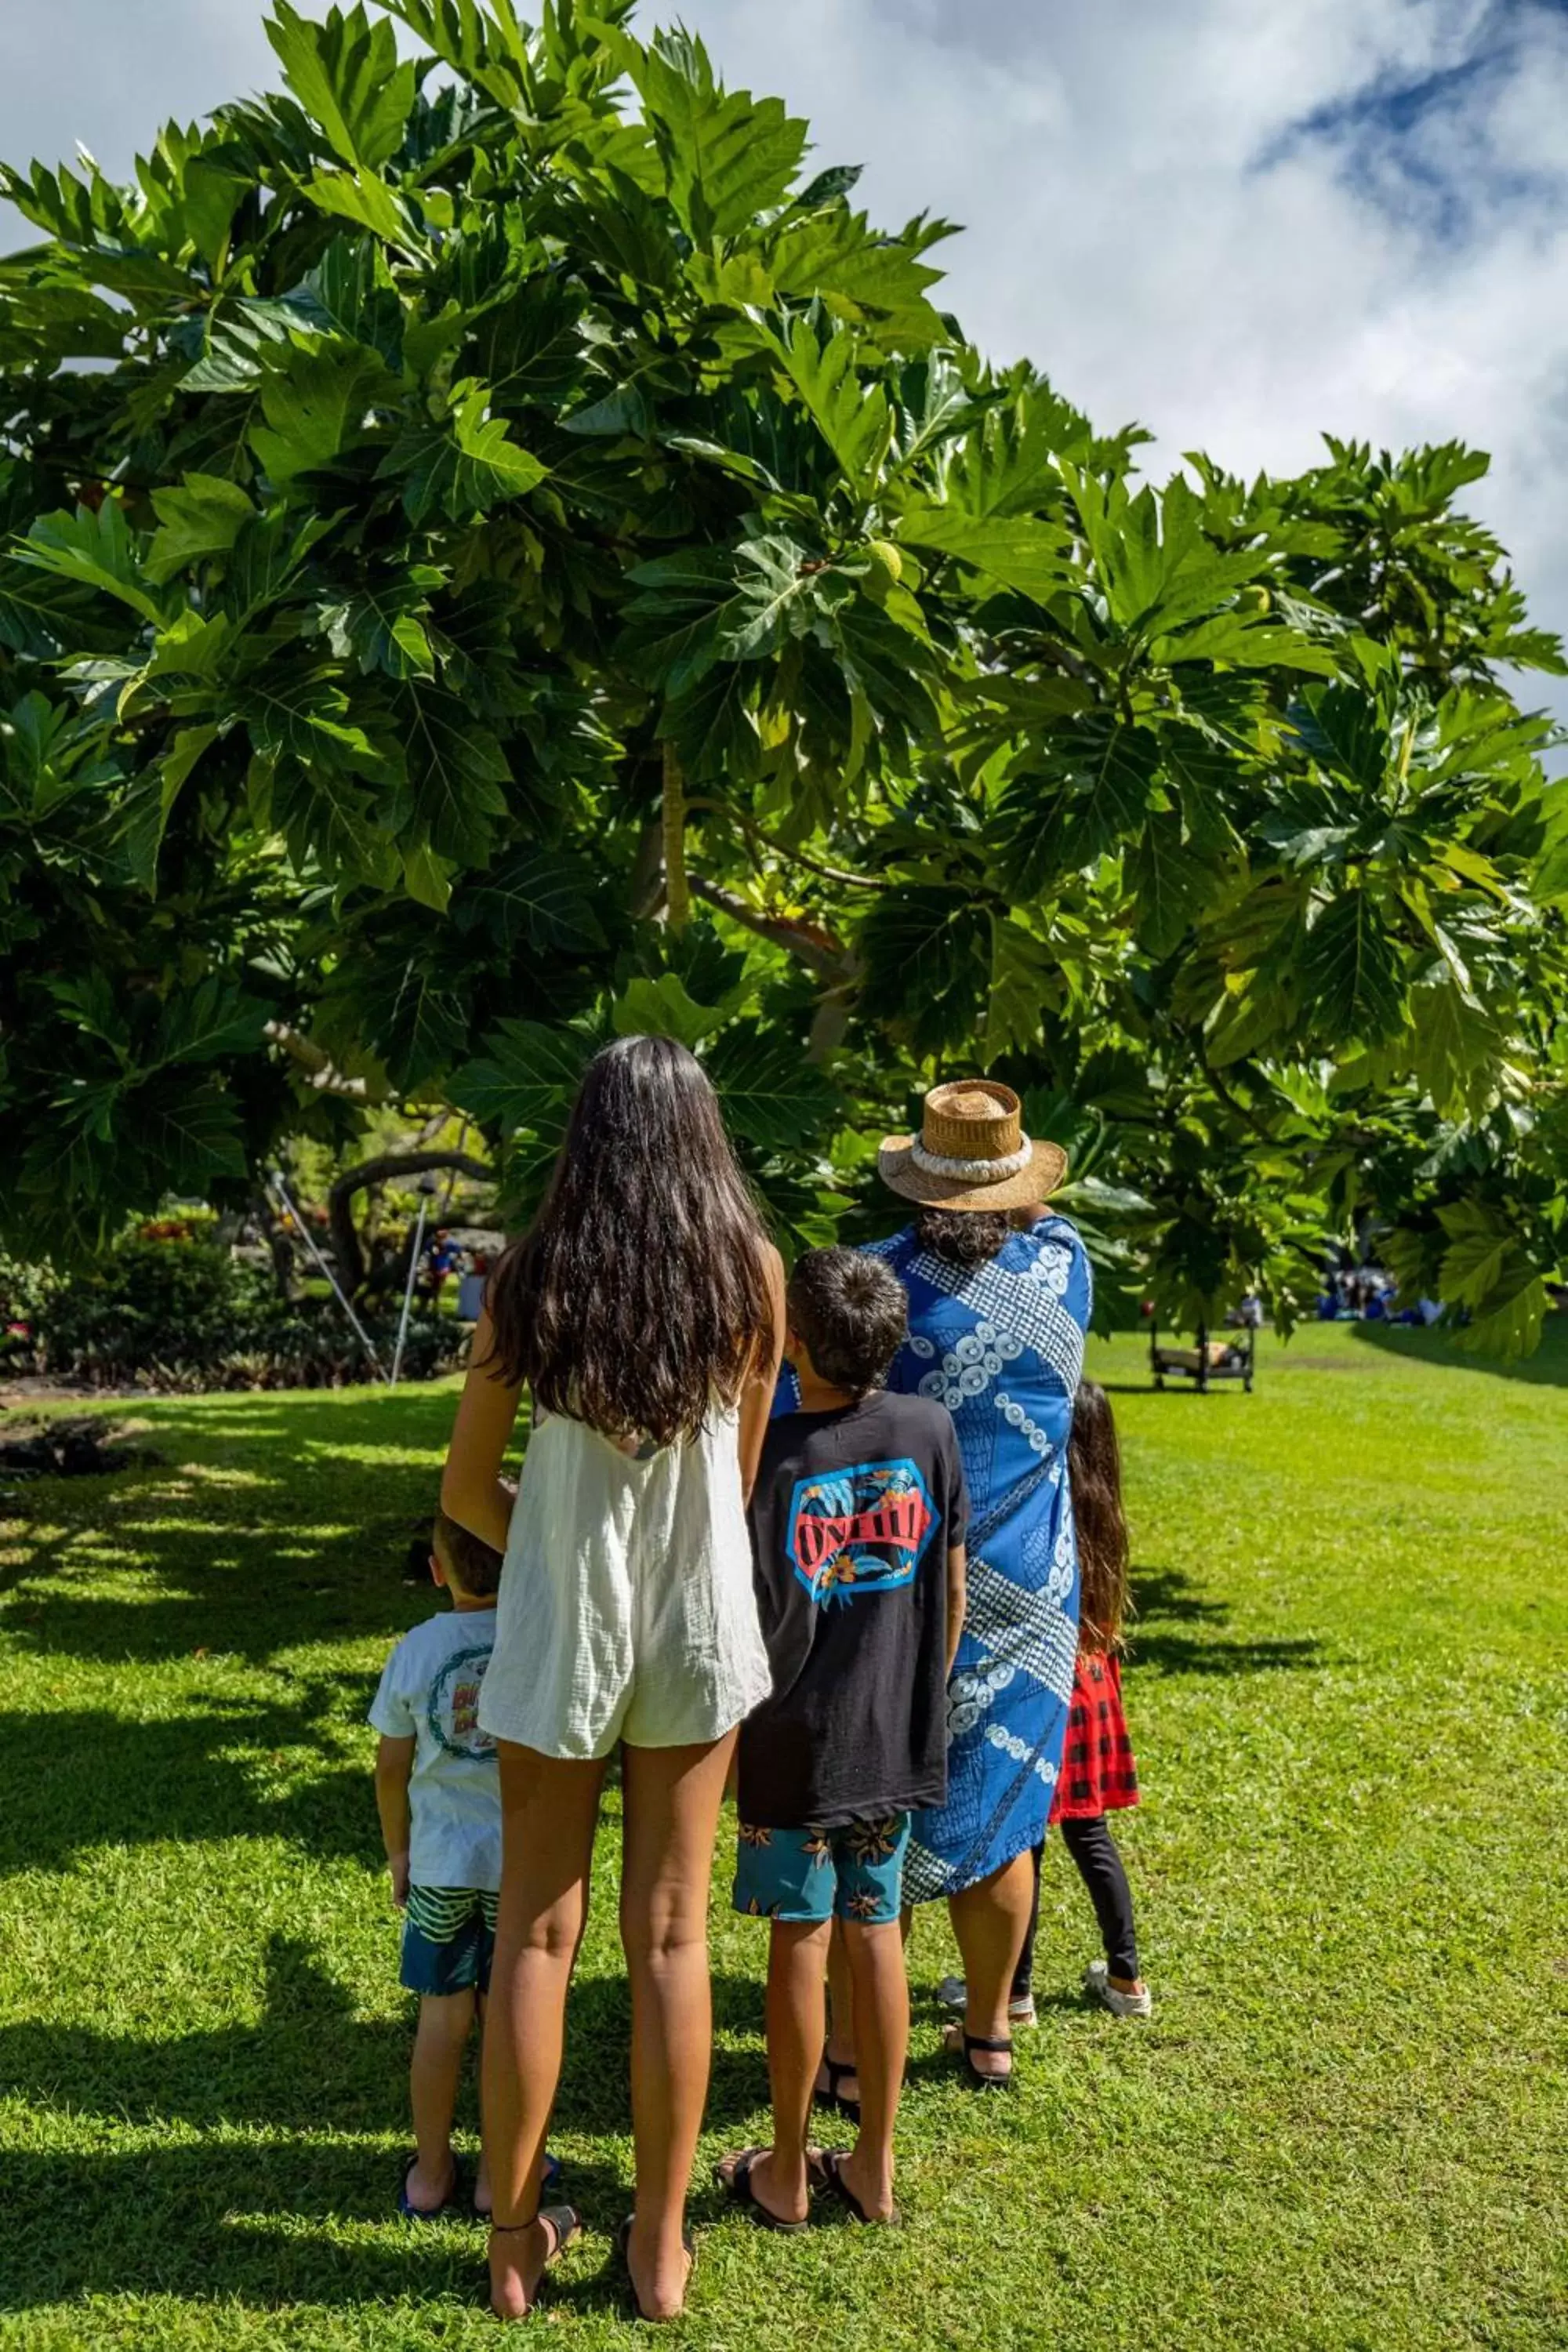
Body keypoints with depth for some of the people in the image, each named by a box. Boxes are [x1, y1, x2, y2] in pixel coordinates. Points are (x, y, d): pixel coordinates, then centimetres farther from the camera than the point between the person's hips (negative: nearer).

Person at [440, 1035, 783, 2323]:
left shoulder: (532, 1275, -8)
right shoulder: (752, 1272, -7)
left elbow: (468, 1489, -1)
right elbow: (744, 1475, 2)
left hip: (559, 1626, 0)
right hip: (698, 1626, 0)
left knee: (536, 1932, 13)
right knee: (669, 1935, 12)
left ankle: (516, 2242, 27)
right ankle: (660, 2246, 26)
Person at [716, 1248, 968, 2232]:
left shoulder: (768, 1452, -17)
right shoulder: (929, 1430, -7)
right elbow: (953, 1588, 2)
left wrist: (726, 1727, 3)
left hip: (798, 1739, -3)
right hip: (899, 1736, 3)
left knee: (801, 1944, 9)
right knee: (877, 1934, 15)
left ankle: (786, 2174, 26)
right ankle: (875, 2166, 28)